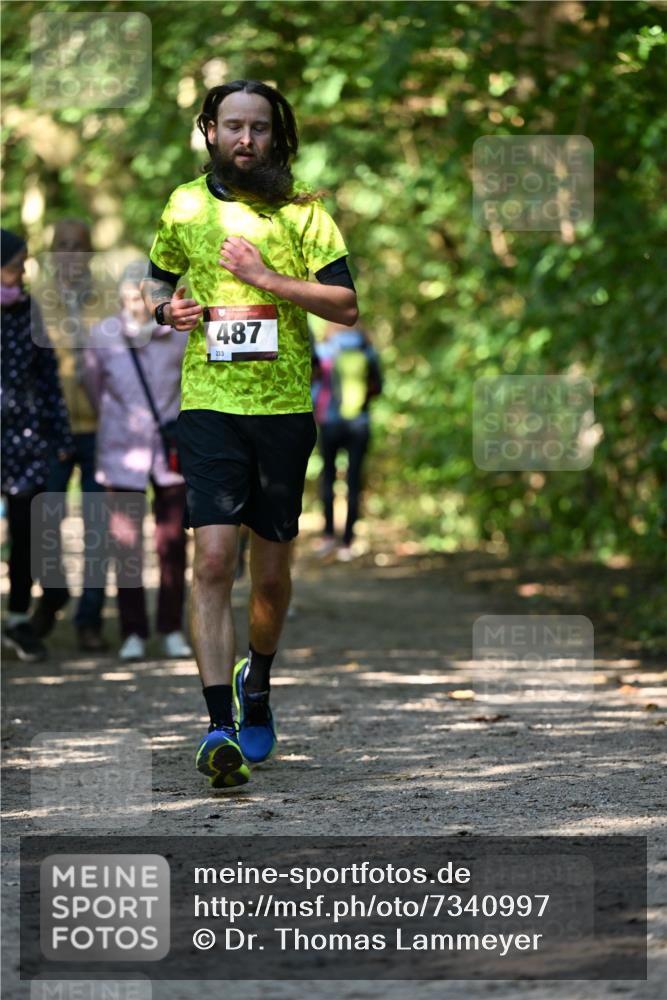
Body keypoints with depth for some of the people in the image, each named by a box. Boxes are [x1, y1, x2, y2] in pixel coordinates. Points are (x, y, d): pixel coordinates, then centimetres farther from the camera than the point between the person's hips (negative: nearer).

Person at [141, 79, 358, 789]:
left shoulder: (302, 210, 3)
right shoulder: (184, 207, 8)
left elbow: (346, 305, -3)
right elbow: (157, 282, 24)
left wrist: (268, 277, -13)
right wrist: (166, 309, 1)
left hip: (285, 408, 0)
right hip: (209, 405, 0)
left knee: (270, 571, 10)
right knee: (213, 559, -15)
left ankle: (256, 682, 38)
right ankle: (219, 728, -16)